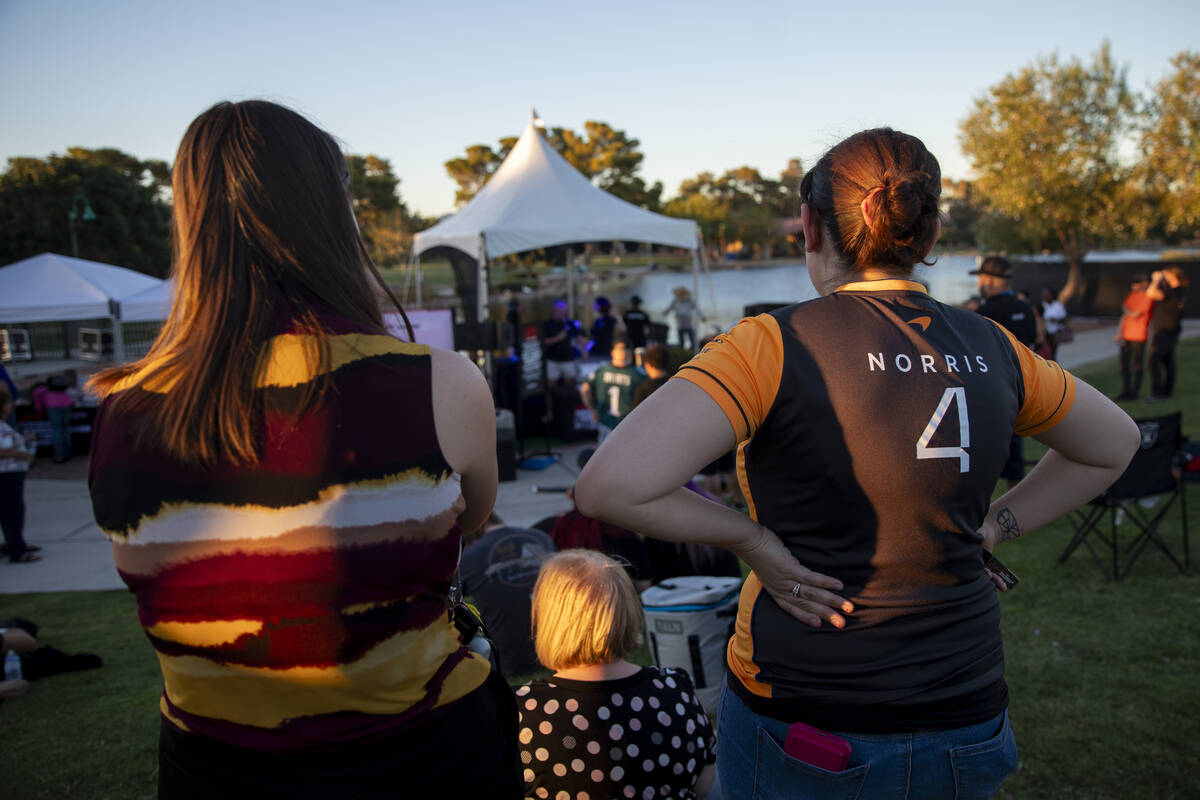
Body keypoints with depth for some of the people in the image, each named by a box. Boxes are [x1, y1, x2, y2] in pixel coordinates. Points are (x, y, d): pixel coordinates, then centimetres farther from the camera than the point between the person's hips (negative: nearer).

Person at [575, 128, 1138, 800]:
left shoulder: (774, 347, -17)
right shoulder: (991, 349, -1)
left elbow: (608, 487, -27)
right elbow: (1116, 445, 18)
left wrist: (749, 537, -13)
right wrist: (993, 529, 10)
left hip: (807, 740, -4)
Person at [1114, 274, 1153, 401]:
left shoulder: (1148, 297, -8)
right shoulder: (1131, 295, 13)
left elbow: (1135, 314, -14)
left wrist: (1125, 308, 3)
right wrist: (1119, 333, 6)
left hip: (1139, 337, -7)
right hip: (1126, 335, 7)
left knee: (1136, 365, 0)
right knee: (1124, 364, 7)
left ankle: (1134, 392, 7)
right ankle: (1125, 391, 14)